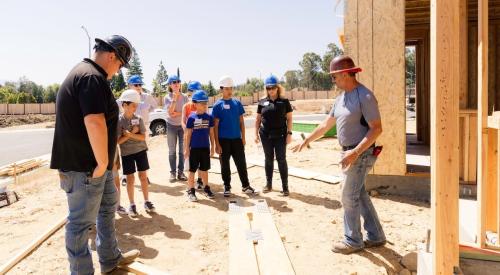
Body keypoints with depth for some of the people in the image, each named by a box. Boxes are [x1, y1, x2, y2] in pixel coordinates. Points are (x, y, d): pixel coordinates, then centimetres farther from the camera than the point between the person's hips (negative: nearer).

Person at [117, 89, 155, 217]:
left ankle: (147, 201, 19)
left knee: (143, 176, 8)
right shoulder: (119, 121, -10)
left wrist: (129, 134, -21)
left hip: (141, 150, 2)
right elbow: (118, 141, -12)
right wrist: (133, 132, -17)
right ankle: (132, 204, 17)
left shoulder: (139, 119, -3)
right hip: (127, 153, -2)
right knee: (130, 178, 5)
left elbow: (143, 137, -8)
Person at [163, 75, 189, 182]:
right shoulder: (167, 97, -4)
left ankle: (181, 172, 11)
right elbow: (170, 112, -14)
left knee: (182, 150, 3)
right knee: (172, 150, 4)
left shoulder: (184, 97, -1)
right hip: (171, 125, -1)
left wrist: (177, 114, -17)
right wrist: (174, 99, -19)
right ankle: (173, 172, 11)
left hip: (183, 125, 1)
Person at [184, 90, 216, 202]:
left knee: (204, 169, 15)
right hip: (194, 148, -3)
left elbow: (211, 133, 6)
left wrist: (212, 147, 7)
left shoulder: (209, 117, 0)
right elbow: (188, 134, -4)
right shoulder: (191, 117, -7)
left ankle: (206, 188, 28)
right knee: (192, 170, 5)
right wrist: (187, 148, -5)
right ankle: (190, 191, 14)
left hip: (205, 147, 3)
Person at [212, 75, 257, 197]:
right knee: (225, 164, 8)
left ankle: (246, 186, 18)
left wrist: (243, 138, 4)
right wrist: (217, 144, -8)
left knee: (241, 163, 6)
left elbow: (241, 122, 9)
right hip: (224, 139, -2)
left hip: (237, 139, 3)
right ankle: (227, 187, 21)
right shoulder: (218, 105, -4)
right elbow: (215, 126, -5)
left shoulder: (237, 103, 6)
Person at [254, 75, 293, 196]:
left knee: (281, 160, 0)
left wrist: (289, 133, -8)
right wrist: (256, 134, 6)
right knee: (268, 159, 11)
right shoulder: (262, 102, 6)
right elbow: (258, 119, 11)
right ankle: (268, 184, 21)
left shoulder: (284, 101, 0)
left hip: (280, 135, -2)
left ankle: (285, 186, 6)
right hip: (266, 135, 2)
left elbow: (289, 118, -1)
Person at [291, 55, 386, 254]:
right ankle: (375, 236, 27)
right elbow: (327, 124, 18)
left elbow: (376, 128, -20)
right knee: (359, 195, 14)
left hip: (361, 154, -9)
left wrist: (355, 152, -26)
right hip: (349, 152, 9)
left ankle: (353, 241, 16)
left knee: (349, 196, -1)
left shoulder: (364, 96, -17)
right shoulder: (341, 98, 10)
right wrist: (306, 141, 20)